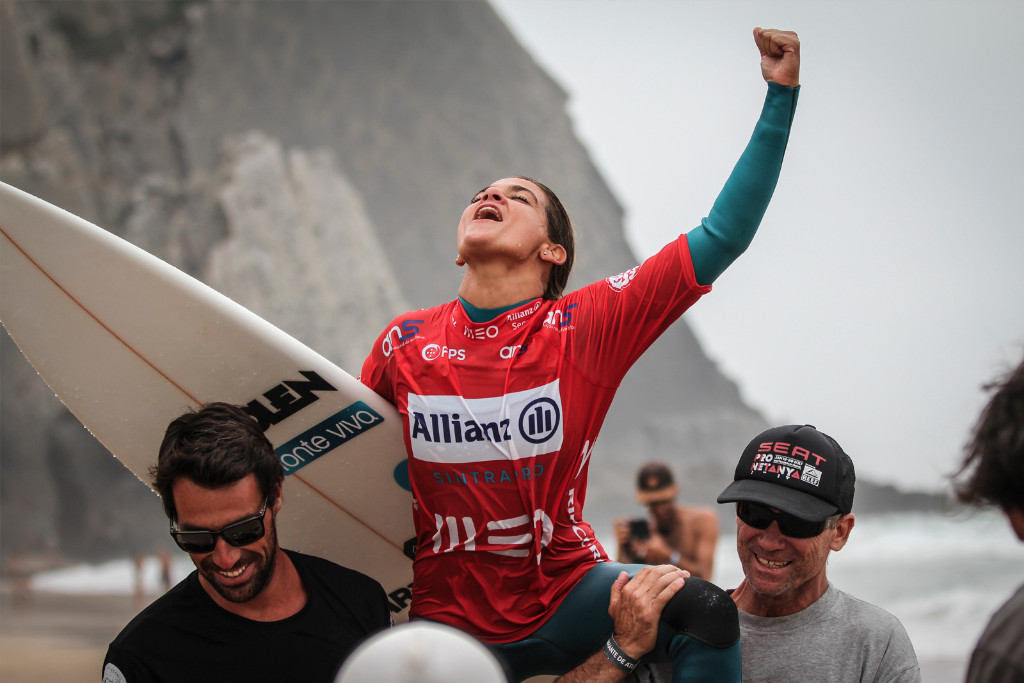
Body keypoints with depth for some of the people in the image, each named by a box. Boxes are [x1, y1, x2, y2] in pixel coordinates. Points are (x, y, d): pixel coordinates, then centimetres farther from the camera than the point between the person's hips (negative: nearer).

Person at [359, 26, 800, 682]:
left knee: (705, 610, -24)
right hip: (447, 618, 2)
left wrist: (780, 96, -15)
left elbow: (724, 235, -13)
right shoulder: (405, 344, -3)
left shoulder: (588, 325, -10)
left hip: (565, 597, -1)